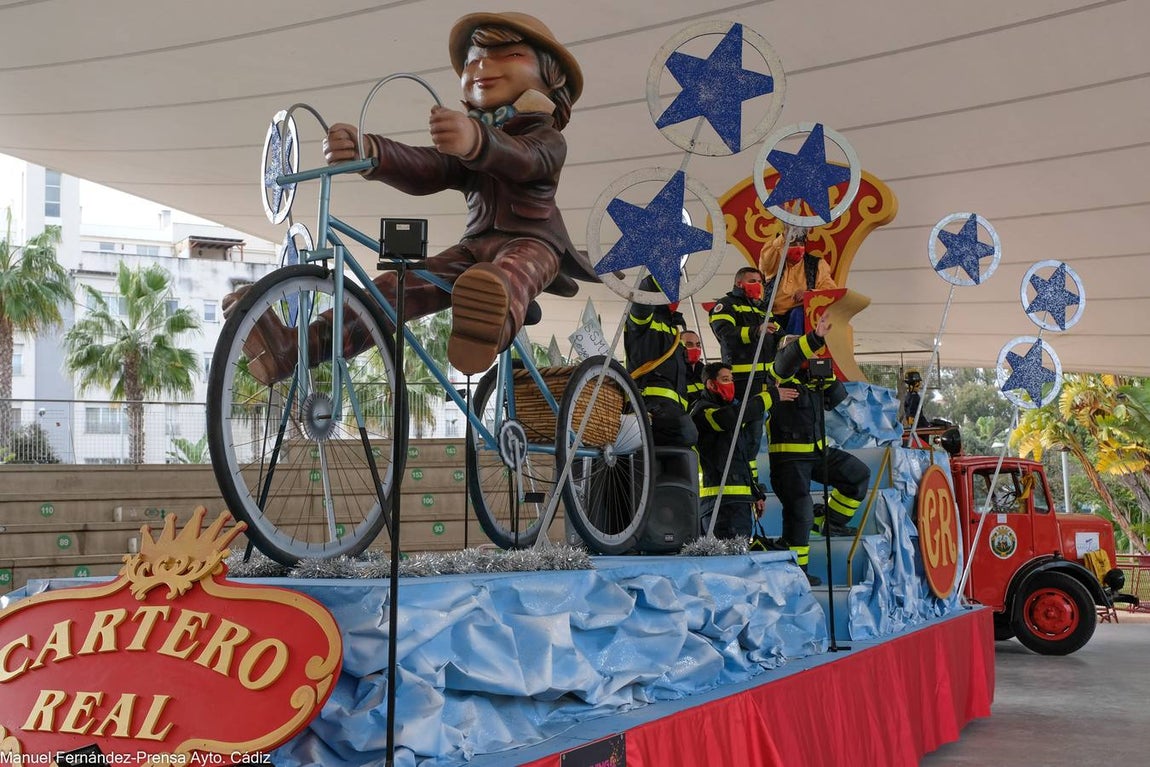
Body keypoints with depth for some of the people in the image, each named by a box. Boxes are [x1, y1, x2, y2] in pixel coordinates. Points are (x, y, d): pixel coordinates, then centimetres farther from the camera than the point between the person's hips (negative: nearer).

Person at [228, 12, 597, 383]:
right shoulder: (460, 140, 17)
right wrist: (369, 150, -31)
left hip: (532, 242, -5)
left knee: (510, 270, -42)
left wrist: (475, 142, -55)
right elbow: (426, 170, -7)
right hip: (476, 245, 6)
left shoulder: (545, 137, -1)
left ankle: (493, 323, -79)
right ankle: (294, 349, -37)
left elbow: (520, 158, -28)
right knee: (397, 287, -20)